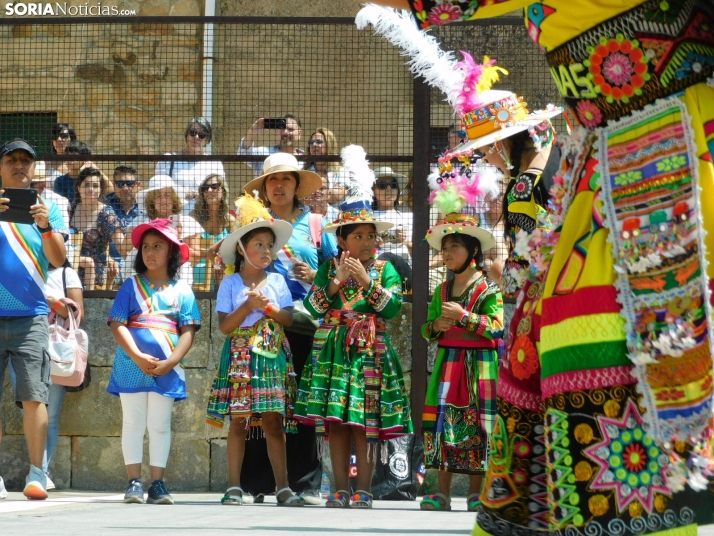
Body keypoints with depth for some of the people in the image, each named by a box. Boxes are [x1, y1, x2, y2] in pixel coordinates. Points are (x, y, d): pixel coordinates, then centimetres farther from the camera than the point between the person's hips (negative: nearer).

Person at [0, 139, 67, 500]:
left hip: (31, 317, 1)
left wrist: (46, 226, -16)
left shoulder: (46, 207, 11)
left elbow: (58, 259, 2)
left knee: (34, 396, -6)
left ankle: (36, 474, -6)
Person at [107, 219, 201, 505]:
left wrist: (170, 362, -12)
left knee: (160, 425, 4)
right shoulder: (132, 285, 5)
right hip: (132, 364, -1)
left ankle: (157, 484, 7)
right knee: (133, 422, 0)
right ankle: (134, 482, 2)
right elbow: (117, 324, -3)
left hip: (166, 368, 1)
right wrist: (139, 357, -14)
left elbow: (188, 331, 2)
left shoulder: (181, 290, 7)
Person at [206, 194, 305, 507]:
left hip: (272, 357, 2)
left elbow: (289, 319, 2)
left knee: (273, 421, -1)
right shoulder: (230, 284, 2)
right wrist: (248, 306, -15)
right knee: (239, 420, -2)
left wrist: (267, 308, -13)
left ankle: (283, 487, -2)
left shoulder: (277, 282, 8)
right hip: (240, 357, -1)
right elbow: (224, 326, -5)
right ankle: (234, 487, 2)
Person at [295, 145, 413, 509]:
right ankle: (341, 490, 3)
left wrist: (366, 281, -16)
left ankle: (363, 491, -2)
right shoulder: (329, 267, 8)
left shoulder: (384, 269, 5)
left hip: (370, 352, -1)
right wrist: (335, 283, -15)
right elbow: (312, 305, -2)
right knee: (335, 421, -2)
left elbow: (392, 308, -8)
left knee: (366, 424, -4)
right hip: (333, 350, 1)